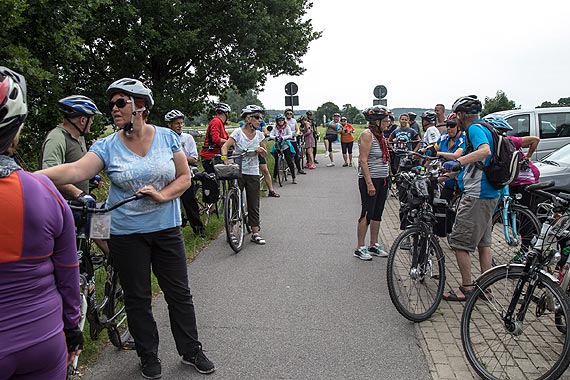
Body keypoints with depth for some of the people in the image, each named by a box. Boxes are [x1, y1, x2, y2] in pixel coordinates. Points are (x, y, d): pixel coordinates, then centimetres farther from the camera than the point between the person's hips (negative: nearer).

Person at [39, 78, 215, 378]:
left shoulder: (167, 137, -2)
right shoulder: (107, 146, -5)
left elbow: (184, 177, 0)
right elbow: (75, 170, -20)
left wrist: (162, 195, -18)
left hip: (166, 229, 0)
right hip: (126, 234, 0)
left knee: (179, 293, 10)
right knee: (137, 298, 11)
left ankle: (191, 351, 28)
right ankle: (148, 356, 31)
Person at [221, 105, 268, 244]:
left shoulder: (259, 135, 5)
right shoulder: (238, 132, -7)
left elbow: (265, 154, 11)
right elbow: (225, 146, -17)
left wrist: (261, 150, -12)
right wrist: (225, 160, -35)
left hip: (253, 173, 4)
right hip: (238, 172, -3)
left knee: (253, 204, 6)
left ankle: (255, 233, 12)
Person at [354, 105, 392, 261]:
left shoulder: (380, 135, 14)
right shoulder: (367, 135, -13)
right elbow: (363, 161, -18)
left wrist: (388, 176, 16)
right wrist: (369, 183, -22)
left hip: (383, 179, 9)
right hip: (370, 179, -8)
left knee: (377, 214, 12)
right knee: (367, 214, -5)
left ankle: (374, 245, 22)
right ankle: (359, 248, 3)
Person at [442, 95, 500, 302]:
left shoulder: (475, 129, -12)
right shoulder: (482, 128, 18)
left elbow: (485, 150, -33)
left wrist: (458, 162, -40)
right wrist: (448, 174, 29)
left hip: (476, 196, -10)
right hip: (489, 194, 10)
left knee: (459, 242, -3)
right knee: (483, 242, 15)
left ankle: (467, 288, 4)